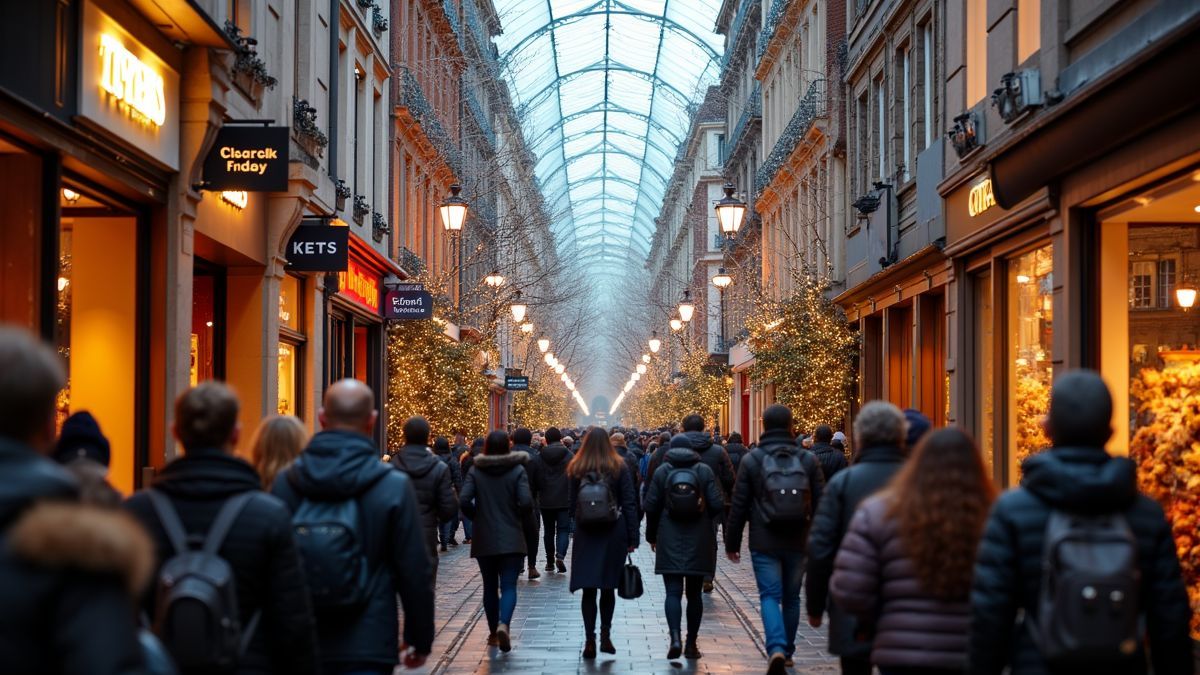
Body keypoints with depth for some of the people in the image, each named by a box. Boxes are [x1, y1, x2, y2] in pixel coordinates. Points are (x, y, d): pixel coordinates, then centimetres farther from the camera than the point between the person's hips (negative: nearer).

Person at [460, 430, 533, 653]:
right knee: (508, 586, -3)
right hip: (511, 539, -2)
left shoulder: (475, 471, -1)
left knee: (490, 586, 14)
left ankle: (493, 632, 20)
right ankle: (503, 624, -26)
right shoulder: (517, 470, -4)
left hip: (484, 539, 2)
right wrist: (515, 515, 6)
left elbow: (464, 501, -11)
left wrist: (477, 516, 7)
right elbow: (526, 502, -14)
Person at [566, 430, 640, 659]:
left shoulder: (576, 469, 1)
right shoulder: (620, 467, -3)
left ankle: (590, 640, -2)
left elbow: (572, 505, 6)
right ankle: (605, 635, 9)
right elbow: (629, 504, -4)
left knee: (588, 589, 3)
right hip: (613, 532, 0)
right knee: (608, 587, 11)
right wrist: (632, 538, -1)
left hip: (585, 534, 0)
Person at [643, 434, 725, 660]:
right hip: (699, 541, 1)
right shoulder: (704, 471, 0)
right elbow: (717, 505, -6)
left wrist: (652, 535, 10)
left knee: (673, 592, -3)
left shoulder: (662, 471, -1)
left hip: (670, 540, -1)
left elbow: (651, 506, -3)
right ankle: (691, 644, 13)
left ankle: (675, 637, -23)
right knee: (694, 593, 10)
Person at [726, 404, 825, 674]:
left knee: (770, 595, -2)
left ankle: (776, 648, -22)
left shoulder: (752, 460, -5)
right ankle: (787, 652, 24)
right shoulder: (808, 460, 0)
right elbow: (821, 503, 2)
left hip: (764, 543, -2)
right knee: (791, 597, 15)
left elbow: (739, 505, -3)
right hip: (798, 542, 2)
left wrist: (732, 542, 6)